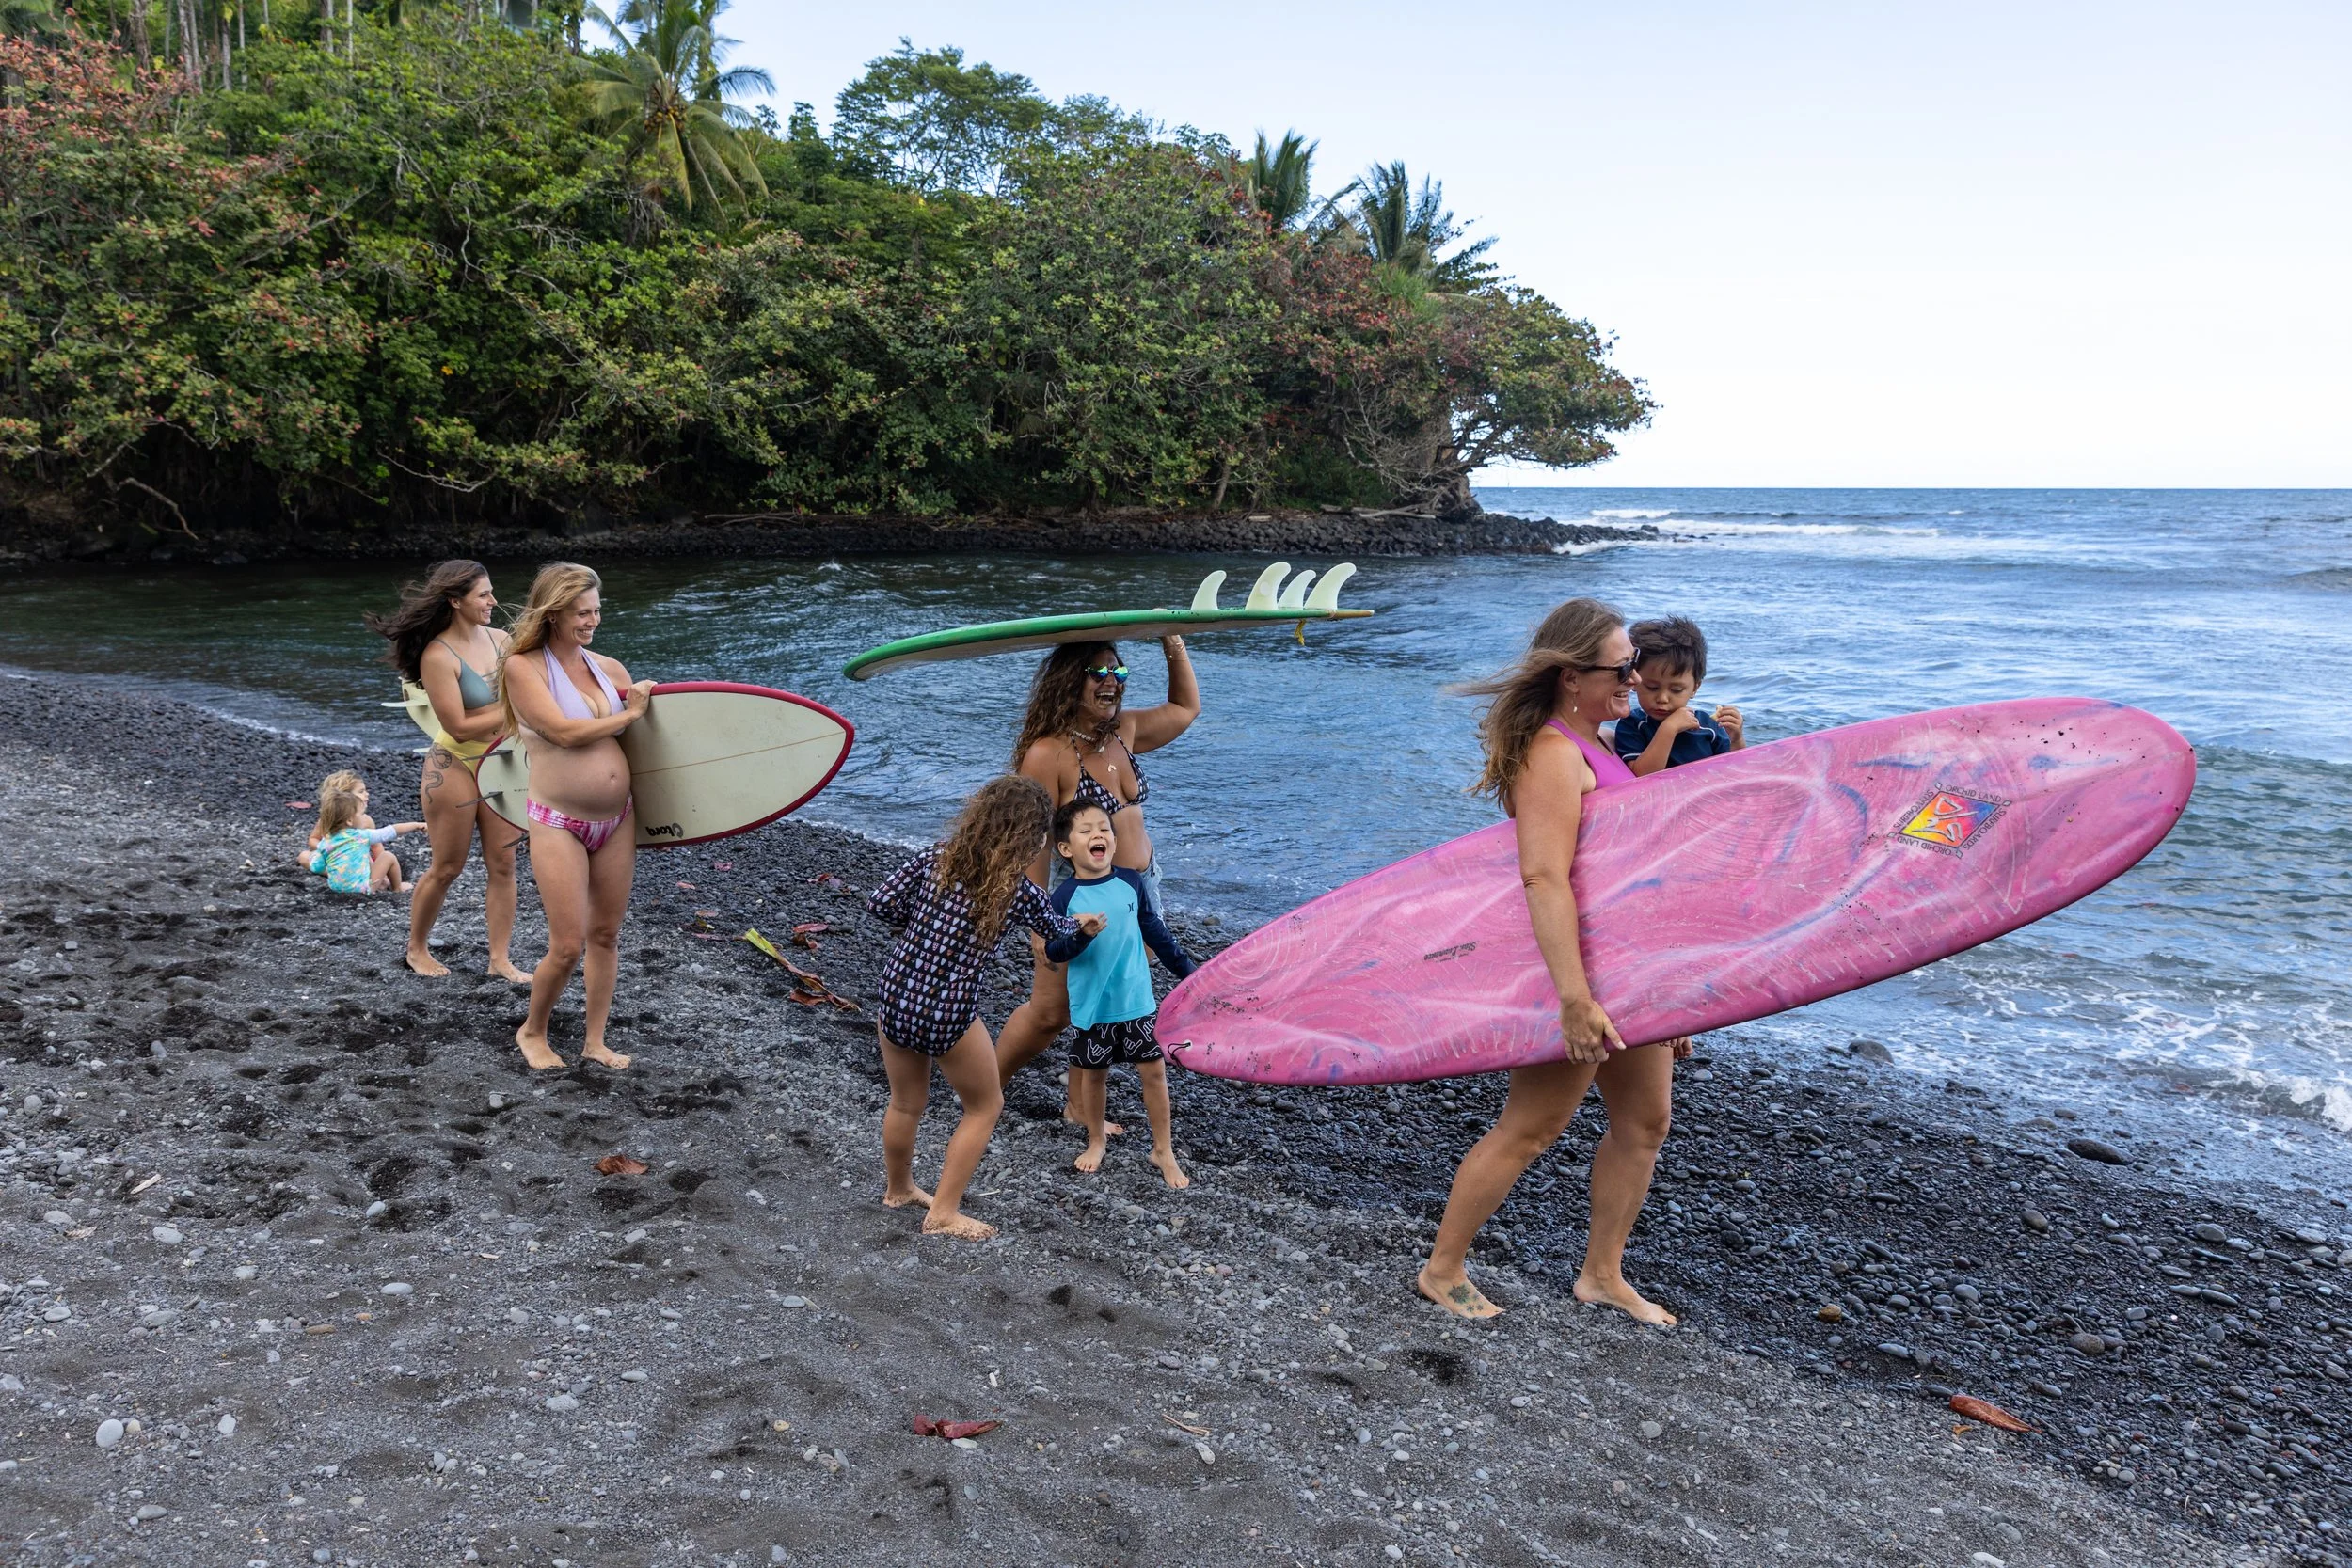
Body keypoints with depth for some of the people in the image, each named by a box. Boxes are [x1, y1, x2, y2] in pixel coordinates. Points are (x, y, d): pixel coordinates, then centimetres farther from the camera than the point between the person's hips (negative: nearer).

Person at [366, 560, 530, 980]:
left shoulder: (499, 640, 1)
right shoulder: (438, 656, -18)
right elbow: (459, 727, -20)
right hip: (454, 768, -6)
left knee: (502, 864, 5)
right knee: (446, 867, 7)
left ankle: (500, 959, 14)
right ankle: (417, 949, 28)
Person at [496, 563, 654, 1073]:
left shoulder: (609, 668, 7)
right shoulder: (523, 667, -8)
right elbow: (564, 732, -17)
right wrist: (629, 714, -10)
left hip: (617, 820, 5)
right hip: (559, 825, -5)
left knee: (606, 935, 11)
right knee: (568, 946, -4)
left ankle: (596, 1041, 26)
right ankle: (532, 1032, 23)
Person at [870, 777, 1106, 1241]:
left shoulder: (936, 859, -4)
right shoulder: (1019, 891, -10)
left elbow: (881, 902, -3)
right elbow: (1061, 940, 8)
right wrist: (1082, 925, 31)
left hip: (895, 997, 5)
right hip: (948, 1016, -4)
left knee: (906, 1103, 27)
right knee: (985, 1106, 20)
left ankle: (898, 1189, 49)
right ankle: (943, 1214, 23)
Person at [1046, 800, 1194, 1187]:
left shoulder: (1130, 882, -3)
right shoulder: (1064, 898, -12)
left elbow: (1155, 931, 9)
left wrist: (1186, 972, 14)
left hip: (1137, 999, 2)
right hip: (1092, 1006, -2)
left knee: (1154, 1071, 4)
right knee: (1093, 1074, 13)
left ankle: (1163, 1150, 18)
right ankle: (1095, 1141, 36)